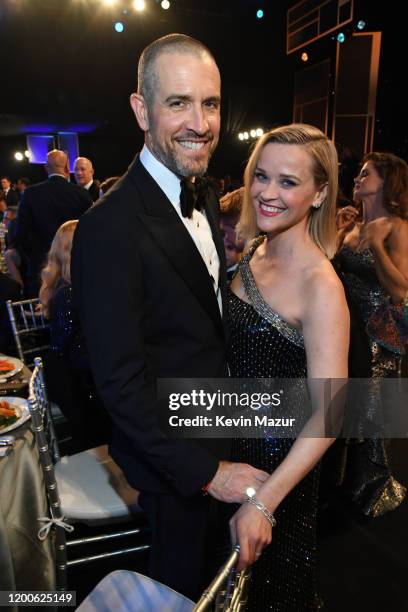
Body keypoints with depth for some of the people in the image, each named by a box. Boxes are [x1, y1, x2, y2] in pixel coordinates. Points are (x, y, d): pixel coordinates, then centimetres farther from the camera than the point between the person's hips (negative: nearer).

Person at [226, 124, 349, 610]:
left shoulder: (320, 285, -26)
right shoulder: (254, 251, -3)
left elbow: (328, 415, -27)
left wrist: (263, 501, -29)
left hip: (279, 455, -6)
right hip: (232, 436, 7)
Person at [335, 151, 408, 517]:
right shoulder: (356, 225, 7)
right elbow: (333, 272, 8)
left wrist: (376, 243, -28)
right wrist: (339, 233, 3)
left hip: (377, 335, -7)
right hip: (347, 327, 7)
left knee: (367, 409, 7)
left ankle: (375, 487, 34)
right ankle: (349, 477, 43)